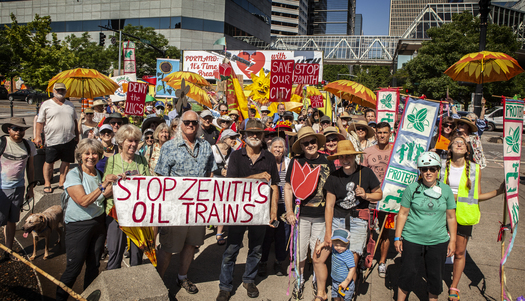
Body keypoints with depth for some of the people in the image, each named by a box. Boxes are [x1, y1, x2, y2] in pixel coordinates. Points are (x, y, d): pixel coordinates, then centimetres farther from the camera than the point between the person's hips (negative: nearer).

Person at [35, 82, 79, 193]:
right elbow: (40, 122, 1)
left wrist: (77, 136, 14)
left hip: (69, 139, 4)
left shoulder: (70, 104, 13)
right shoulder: (46, 104, 2)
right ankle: (47, 184, 17)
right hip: (52, 140, -3)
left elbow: (75, 121, 19)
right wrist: (38, 136, -8)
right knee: (49, 162, 4)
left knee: (66, 161, 7)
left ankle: (62, 182, 19)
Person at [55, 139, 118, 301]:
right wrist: (103, 185, -25)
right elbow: (83, 201, -21)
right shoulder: (73, 174, -11)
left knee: (94, 266, 13)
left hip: (98, 223, 5)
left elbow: (105, 196, 6)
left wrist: (114, 184, -9)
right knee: (73, 268, -1)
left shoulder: (100, 174, 7)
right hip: (78, 226, -5)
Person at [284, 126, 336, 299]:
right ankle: (300, 280, 32)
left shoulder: (327, 161, 1)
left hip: (322, 215, 1)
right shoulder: (296, 162, -4)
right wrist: (289, 211, -5)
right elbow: (288, 188, 1)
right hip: (301, 215, -1)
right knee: (299, 249, 9)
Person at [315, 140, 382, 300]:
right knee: (318, 259, 0)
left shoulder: (366, 173, -1)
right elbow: (329, 206, 2)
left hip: (358, 222, -2)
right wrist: (328, 232, -2)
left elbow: (379, 194, 11)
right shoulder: (334, 177, 1)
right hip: (337, 221, 2)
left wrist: (366, 195, -12)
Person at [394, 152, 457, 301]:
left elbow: (451, 217, 8)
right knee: (408, 274, 6)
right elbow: (402, 214, -1)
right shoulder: (411, 188, -4)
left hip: (438, 241, 2)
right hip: (412, 240, -2)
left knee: (435, 276, 12)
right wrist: (397, 237, -3)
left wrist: (452, 240, 6)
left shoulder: (446, 190, 2)